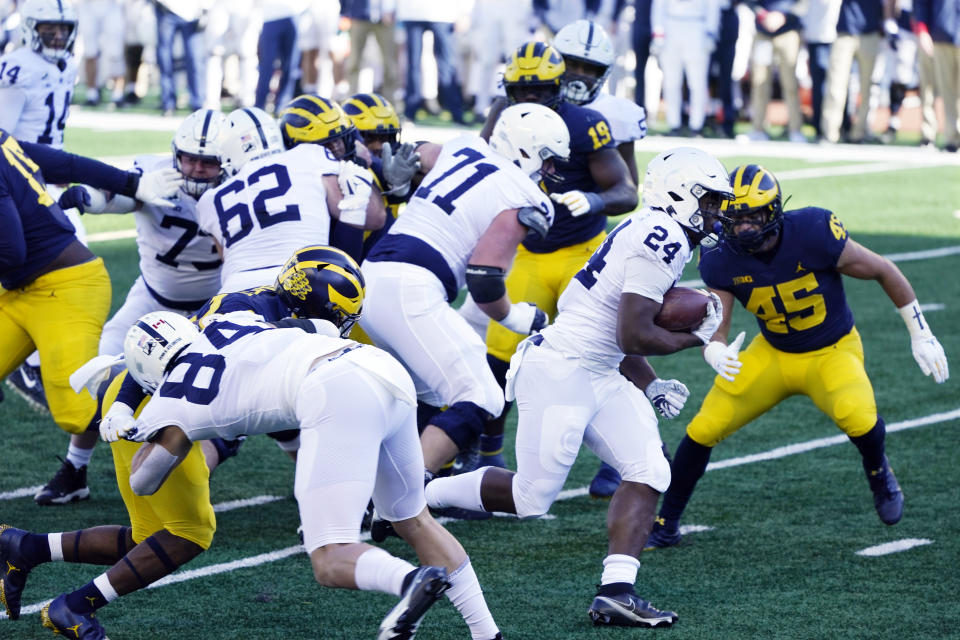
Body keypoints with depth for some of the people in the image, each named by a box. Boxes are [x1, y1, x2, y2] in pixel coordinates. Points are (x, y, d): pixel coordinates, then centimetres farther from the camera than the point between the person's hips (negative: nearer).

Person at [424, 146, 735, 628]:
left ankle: (616, 590, -8)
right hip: (560, 370, -10)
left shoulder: (652, 235, 15)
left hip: (598, 376, 10)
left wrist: (650, 386, 14)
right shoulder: (662, 239, -17)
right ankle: (417, 495, 13)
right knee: (531, 498, -3)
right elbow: (634, 337, -21)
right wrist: (695, 337, -6)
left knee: (649, 472, -3)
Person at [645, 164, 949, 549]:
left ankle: (878, 471, 2)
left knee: (856, 415, -34)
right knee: (703, 429, -7)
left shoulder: (813, 234, -27)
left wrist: (921, 335, -8)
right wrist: (716, 353, -42)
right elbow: (713, 328, -16)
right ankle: (666, 525, 14)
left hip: (833, 351, -3)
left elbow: (883, 271, -14)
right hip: (773, 354, 3)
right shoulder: (721, 260, -18)